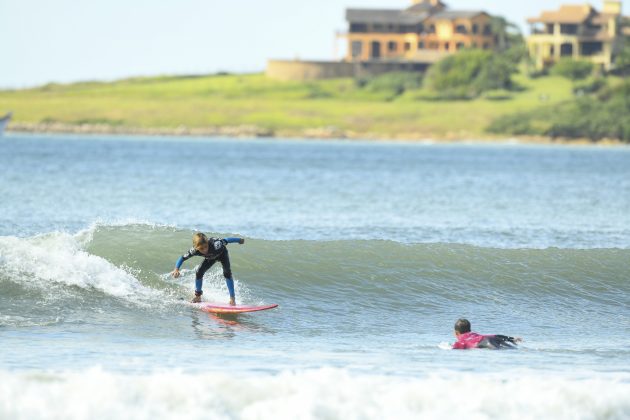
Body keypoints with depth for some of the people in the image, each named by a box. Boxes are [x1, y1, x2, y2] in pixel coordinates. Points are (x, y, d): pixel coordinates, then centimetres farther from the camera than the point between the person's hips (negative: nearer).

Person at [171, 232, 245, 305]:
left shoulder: (215, 245, -46)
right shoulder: (194, 251, -37)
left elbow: (225, 241, -30)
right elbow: (182, 258, -26)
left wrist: (239, 240, -15)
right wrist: (176, 269, -42)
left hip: (222, 254, -3)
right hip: (210, 257, 3)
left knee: (227, 272, -23)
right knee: (199, 272, -10)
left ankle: (232, 298, -18)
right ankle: (198, 296, 11)